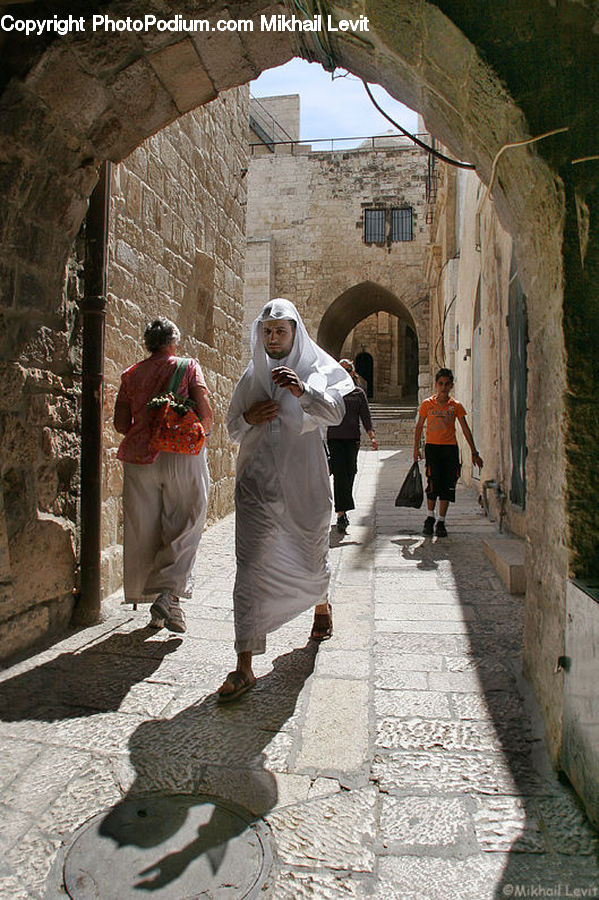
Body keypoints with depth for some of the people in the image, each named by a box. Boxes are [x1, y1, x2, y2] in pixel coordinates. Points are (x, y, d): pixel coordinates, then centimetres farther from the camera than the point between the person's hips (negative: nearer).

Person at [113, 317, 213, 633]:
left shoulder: (131, 374, 10)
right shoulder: (188, 367, 3)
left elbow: (120, 423, 5)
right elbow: (204, 412, -6)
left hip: (140, 456, 3)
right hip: (182, 455, -3)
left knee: (144, 533, 9)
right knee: (185, 529, 2)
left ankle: (149, 595, 15)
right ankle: (168, 594, -12)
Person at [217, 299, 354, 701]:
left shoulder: (318, 367, 2)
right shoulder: (253, 375, 12)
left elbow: (335, 412, -14)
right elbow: (233, 427, 17)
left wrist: (303, 390, -32)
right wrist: (249, 418, -6)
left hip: (304, 479, -1)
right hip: (258, 480, 1)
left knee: (311, 552, 17)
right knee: (251, 565, -8)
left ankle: (322, 604, 52)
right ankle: (245, 667, -6)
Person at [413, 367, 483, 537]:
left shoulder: (456, 406, 3)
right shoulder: (427, 404, 1)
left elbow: (465, 429, 6)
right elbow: (419, 426, 8)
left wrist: (474, 452, 4)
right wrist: (416, 448, 2)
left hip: (450, 448, 2)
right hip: (432, 447, -1)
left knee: (447, 486, 1)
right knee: (433, 483, -10)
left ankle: (441, 522, 12)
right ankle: (430, 517, 11)